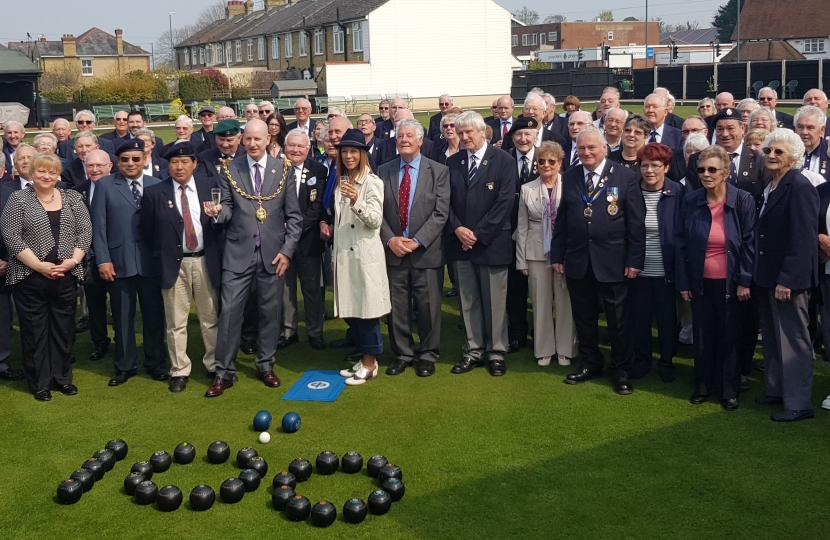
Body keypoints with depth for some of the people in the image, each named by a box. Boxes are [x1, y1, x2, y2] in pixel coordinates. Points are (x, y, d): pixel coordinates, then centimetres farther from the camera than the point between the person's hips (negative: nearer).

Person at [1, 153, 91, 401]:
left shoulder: (72, 198, 6)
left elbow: (85, 232, 3)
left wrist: (73, 261, -11)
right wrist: (39, 265, -15)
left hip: (66, 277, 2)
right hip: (29, 278, -2)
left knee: (64, 329, 9)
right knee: (34, 331, 5)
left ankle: (63, 377, 23)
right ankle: (39, 382, 16)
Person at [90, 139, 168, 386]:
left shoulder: (157, 185, 5)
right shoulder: (105, 185, 3)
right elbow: (98, 225, -1)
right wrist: (103, 259, -8)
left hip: (151, 261, 1)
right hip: (119, 261, -1)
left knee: (154, 315, 9)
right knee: (122, 317, 8)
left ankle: (156, 364, 24)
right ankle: (125, 366, 22)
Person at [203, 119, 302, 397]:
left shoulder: (283, 169, 2)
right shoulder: (231, 169, 2)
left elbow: (294, 215, 3)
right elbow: (229, 208, 5)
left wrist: (287, 250, -4)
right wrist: (218, 211, -19)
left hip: (273, 253, 1)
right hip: (238, 252, 0)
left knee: (270, 310, 9)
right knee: (230, 311, -1)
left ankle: (266, 365, 26)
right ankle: (224, 372, 10)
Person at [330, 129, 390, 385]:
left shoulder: (372, 182, -8)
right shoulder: (341, 182, 12)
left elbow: (376, 221, -16)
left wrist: (356, 201, -32)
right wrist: (334, 254, 16)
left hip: (365, 254, -7)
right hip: (344, 254, 7)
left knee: (366, 309, -1)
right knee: (349, 309, 10)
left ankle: (370, 364, 11)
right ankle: (364, 357, 23)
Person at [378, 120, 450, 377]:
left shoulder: (439, 171, -2)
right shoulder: (384, 171, 6)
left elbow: (440, 213, -7)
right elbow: (378, 211, 5)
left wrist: (417, 241, -15)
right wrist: (390, 239, -10)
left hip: (426, 251, -2)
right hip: (393, 251, 2)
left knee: (428, 307, 6)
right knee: (397, 307, 9)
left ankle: (427, 355, 21)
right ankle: (402, 354, 24)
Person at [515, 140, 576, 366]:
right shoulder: (527, 189, 5)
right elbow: (522, 228, 7)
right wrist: (521, 260, 4)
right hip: (537, 254, 2)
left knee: (565, 303, 4)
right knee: (541, 303, 7)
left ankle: (565, 349, 17)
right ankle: (544, 350, 19)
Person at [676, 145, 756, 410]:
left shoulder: (743, 200, -8)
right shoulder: (690, 201, -3)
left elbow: (749, 243, -6)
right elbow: (681, 243, 1)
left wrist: (745, 281, -10)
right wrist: (683, 283, -1)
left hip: (730, 283, -2)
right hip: (700, 282, 2)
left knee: (729, 336, 8)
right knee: (703, 336, 11)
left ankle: (728, 390, 20)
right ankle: (703, 386, 26)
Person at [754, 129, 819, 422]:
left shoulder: (799, 187, -16)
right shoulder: (771, 186, 11)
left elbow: (803, 240, -20)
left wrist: (787, 280, -22)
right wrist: (761, 275, 11)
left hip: (788, 278, -9)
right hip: (768, 276, 9)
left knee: (793, 339, -1)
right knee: (772, 338, 17)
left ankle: (799, 403, 7)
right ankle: (776, 390, 30)